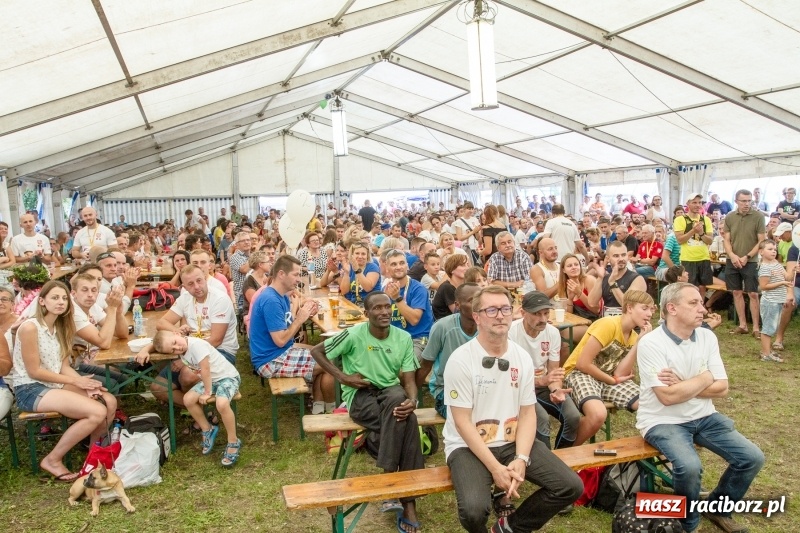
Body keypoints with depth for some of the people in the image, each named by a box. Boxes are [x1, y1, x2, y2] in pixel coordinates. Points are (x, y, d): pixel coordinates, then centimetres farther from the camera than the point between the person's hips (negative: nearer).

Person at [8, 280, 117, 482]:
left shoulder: (60, 327, 10)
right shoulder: (30, 327, -17)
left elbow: (64, 366, 6)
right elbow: (34, 371, -16)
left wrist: (84, 382, -12)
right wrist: (76, 381, -15)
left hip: (54, 384, 8)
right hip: (30, 390, -8)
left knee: (110, 402, -11)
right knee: (97, 412, -23)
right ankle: (52, 460, -6)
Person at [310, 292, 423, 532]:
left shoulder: (403, 338, -1)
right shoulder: (354, 335, -12)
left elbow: (408, 379, -2)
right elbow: (316, 351, -2)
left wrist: (412, 400, -25)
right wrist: (343, 376, -11)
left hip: (390, 390, 3)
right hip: (360, 394, -3)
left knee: (398, 400, -36)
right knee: (407, 422, -31)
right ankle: (407, 500, -20)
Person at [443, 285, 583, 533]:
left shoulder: (522, 358, 2)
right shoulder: (460, 360, -15)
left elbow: (528, 413, 2)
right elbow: (462, 422, -15)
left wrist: (521, 459, -14)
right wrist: (495, 468, -20)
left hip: (513, 442, 5)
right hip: (468, 446, -5)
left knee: (571, 486, -8)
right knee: (474, 509, -30)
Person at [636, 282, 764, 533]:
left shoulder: (707, 337, 0)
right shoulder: (651, 343, -18)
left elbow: (722, 388, -1)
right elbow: (668, 397, -23)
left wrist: (682, 384, -15)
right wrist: (704, 378, -11)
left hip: (703, 417, 6)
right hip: (663, 421, -6)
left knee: (752, 458, -5)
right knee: (689, 466, -30)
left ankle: (718, 509, 21)